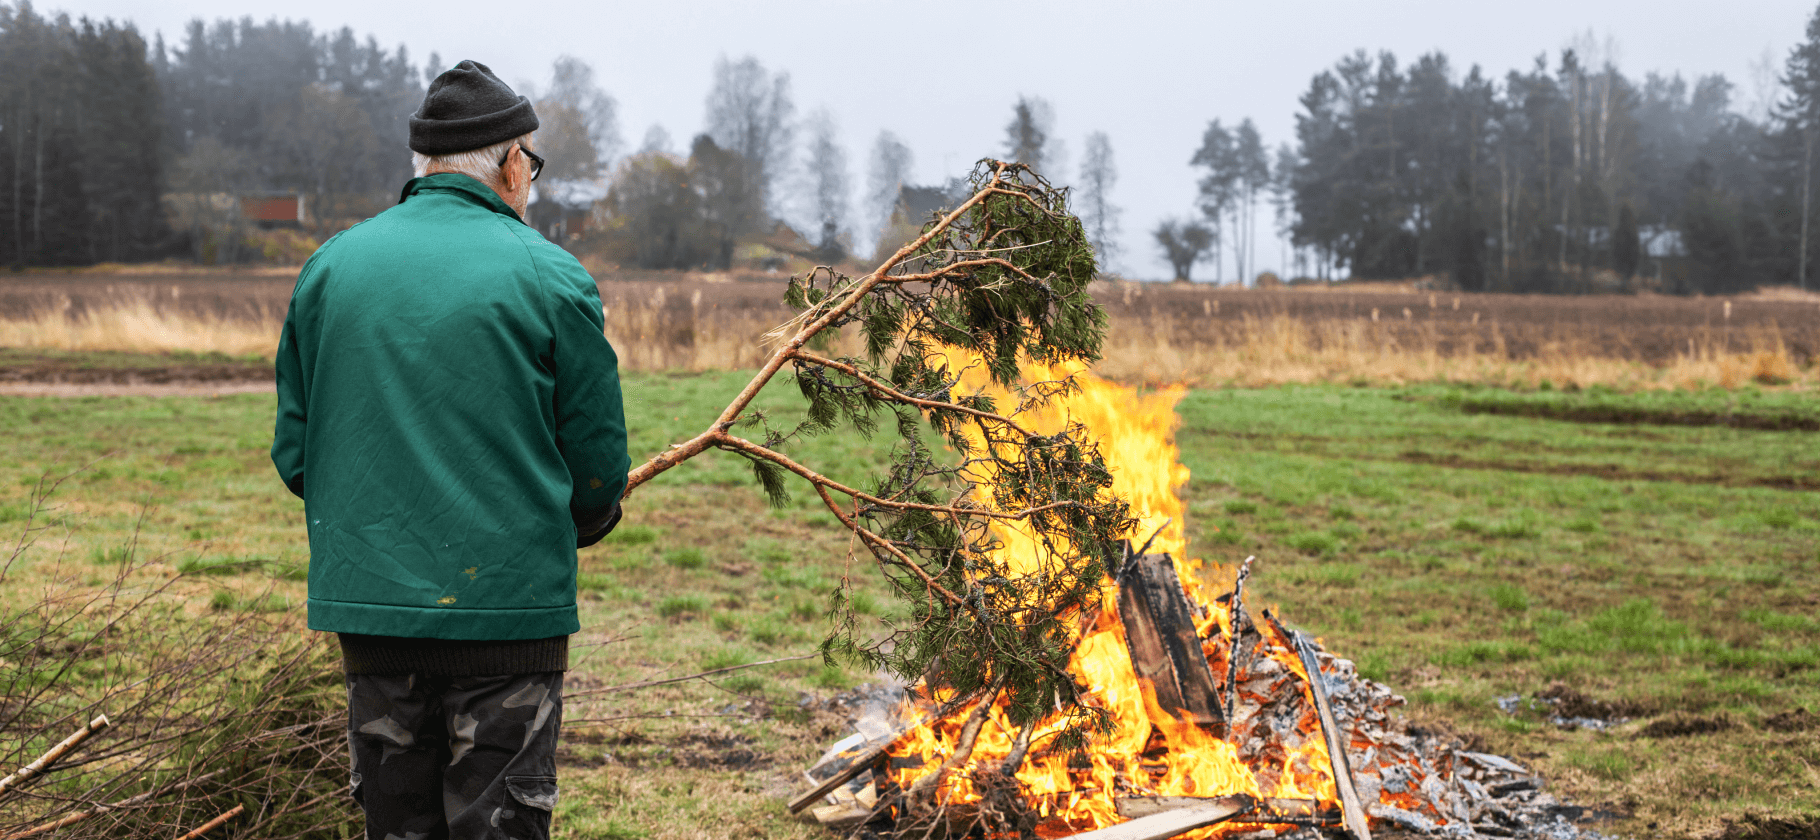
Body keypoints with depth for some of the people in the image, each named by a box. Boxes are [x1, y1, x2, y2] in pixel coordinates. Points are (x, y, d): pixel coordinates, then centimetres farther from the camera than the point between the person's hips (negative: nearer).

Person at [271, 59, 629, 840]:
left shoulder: (330, 265, 5)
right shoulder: (549, 275, -6)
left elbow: (293, 452, 6)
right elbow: (599, 462, -5)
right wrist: (573, 529, 17)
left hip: (366, 600, 4)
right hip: (507, 603, -4)